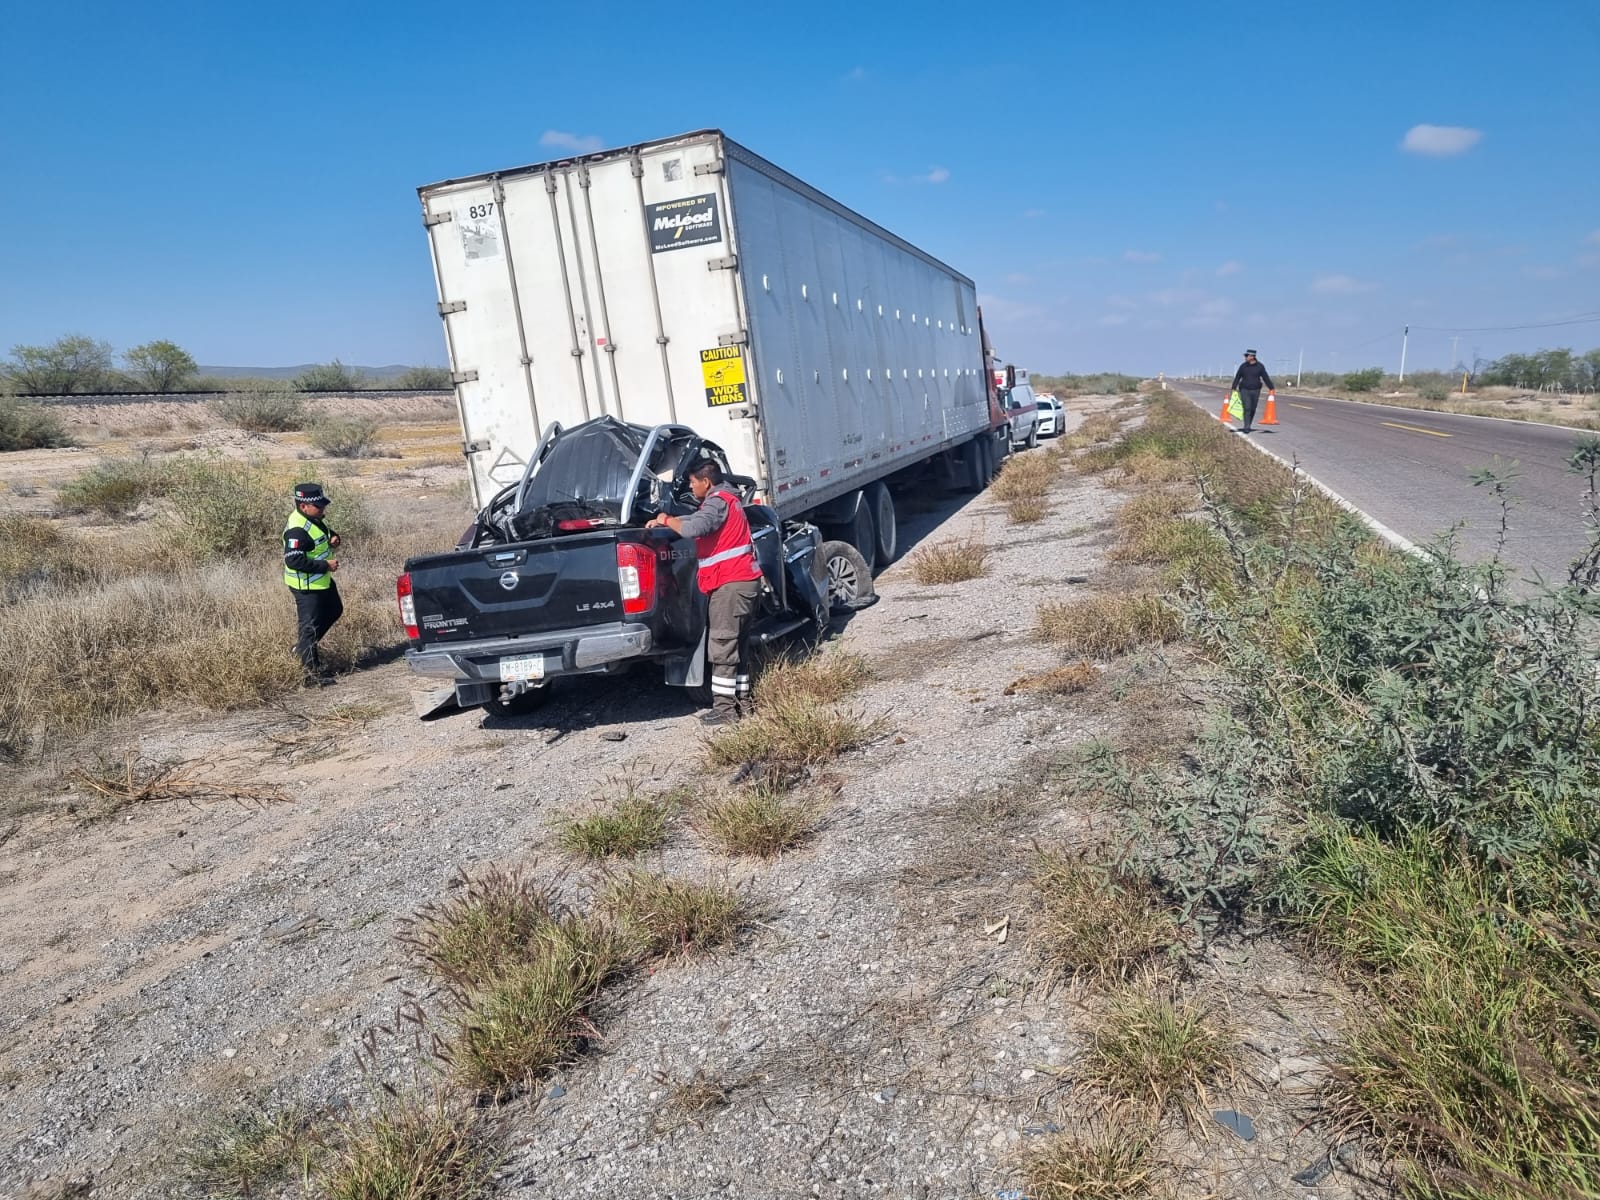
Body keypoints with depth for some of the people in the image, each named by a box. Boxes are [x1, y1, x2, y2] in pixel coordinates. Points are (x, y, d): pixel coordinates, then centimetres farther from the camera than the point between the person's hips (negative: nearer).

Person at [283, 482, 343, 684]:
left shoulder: (315, 519, 3)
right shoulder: (297, 529, -27)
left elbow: (327, 532, 23)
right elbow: (294, 561, -31)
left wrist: (333, 538, -1)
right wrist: (325, 565, -26)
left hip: (322, 580, 10)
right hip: (306, 586, -10)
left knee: (334, 610, 25)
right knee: (310, 626, -2)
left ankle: (303, 645, 37)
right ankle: (312, 672, 7)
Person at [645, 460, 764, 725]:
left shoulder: (717, 502, -11)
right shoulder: (725, 500, 22)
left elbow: (693, 529, -27)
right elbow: (697, 519, 35)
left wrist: (667, 520, -9)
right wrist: (662, 522, 24)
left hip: (730, 584, -10)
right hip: (745, 582, 10)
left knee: (722, 647, -8)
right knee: (738, 645, 14)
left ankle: (724, 707, -6)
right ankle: (743, 700, 19)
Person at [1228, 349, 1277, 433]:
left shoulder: (1259, 366, 0)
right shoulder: (1243, 366, 2)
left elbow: (1266, 378, 1)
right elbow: (1237, 377, 5)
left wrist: (1271, 388, -1)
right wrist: (1234, 388, -2)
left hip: (1255, 391, 1)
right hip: (1244, 390, -1)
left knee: (1253, 409, 8)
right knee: (1247, 409, -11)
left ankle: (1248, 425, 23)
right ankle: (1246, 427, -9)